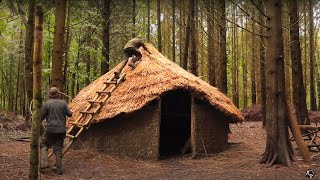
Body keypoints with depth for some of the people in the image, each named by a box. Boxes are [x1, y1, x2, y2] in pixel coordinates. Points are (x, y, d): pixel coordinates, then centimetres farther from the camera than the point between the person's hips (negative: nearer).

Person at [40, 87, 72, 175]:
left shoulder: (46, 104, -7)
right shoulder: (63, 103, -2)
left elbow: (41, 117, -3)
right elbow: (69, 114, 2)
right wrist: (70, 112, 24)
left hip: (50, 129, -2)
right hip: (61, 130, 2)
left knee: (44, 145, 19)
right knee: (58, 149, 9)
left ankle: (44, 163, 2)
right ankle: (59, 169, 12)